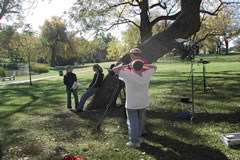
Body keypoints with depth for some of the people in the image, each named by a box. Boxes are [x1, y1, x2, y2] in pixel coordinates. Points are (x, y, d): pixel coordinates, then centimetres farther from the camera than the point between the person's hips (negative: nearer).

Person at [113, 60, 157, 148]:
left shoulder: (129, 76, -23)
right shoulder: (146, 75, -12)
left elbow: (115, 69, -17)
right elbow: (154, 67, 8)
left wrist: (125, 66, -5)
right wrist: (142, 65, 3)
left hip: (131, 104, -4)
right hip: (143, 103, 5)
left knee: (133, 123, 9)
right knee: (140, 121, 22)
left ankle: (134, 141, 15)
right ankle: (138, 137, 34)